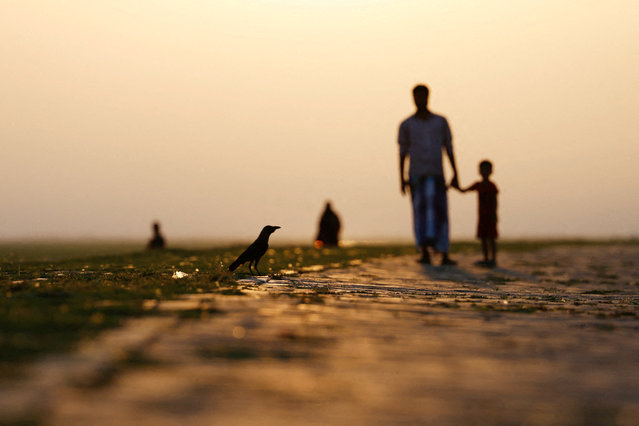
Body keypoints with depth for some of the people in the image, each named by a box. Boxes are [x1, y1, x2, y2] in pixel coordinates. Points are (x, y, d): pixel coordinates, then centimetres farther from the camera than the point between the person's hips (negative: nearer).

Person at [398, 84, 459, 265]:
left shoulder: (441, 122, 9)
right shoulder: (406, 125, 6)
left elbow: (449, 149, 11)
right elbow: (402, 152, 6)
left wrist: (455, 175, 6)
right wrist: (401, 178, -2)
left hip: (436, 175, 1)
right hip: (416, 175, -1)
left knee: (439, 213, -3)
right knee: (420, 212, -10)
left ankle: (444, 255, 3)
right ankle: (425, 253, -7)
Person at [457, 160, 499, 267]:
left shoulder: (492, 186, -6)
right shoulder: (478, 185, 11)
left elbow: (495, 201, -8)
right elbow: (464, 191, 15)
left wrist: (494, 214, -15)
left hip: (490, 215, -6)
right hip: (482, 215, 6)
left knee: (491, 237, -7)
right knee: (483, 238, 6)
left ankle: (493, 259, -6)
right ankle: (486, 259, 11)